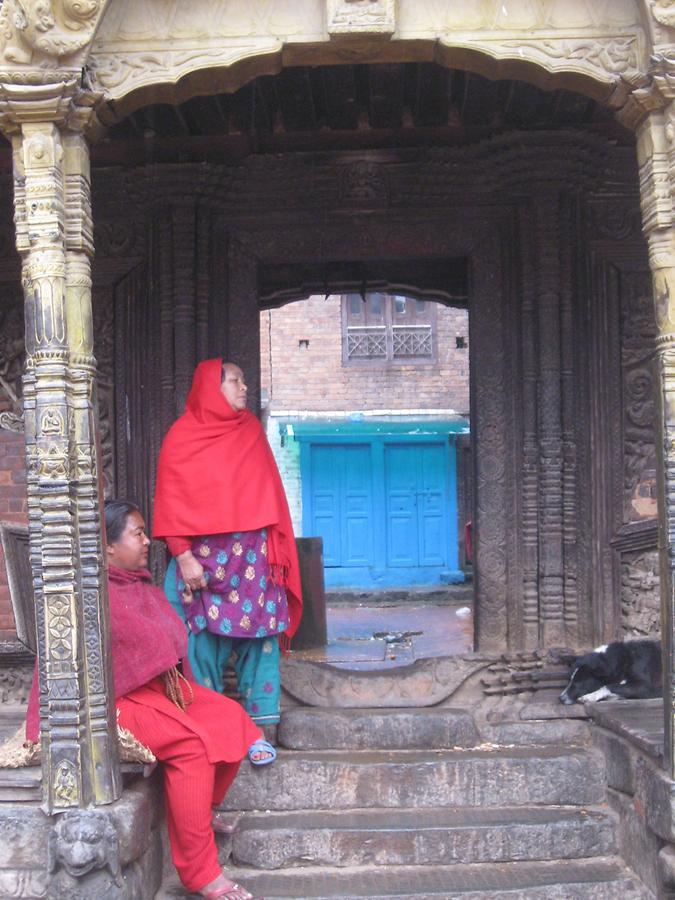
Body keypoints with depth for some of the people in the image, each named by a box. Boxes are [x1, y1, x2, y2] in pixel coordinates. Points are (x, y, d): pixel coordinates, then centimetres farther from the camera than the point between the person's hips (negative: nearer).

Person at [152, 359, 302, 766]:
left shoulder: (251, 431, 11)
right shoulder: (183, 436, 0)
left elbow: (270, 495, 11)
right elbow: (171, 502, -3)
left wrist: (275, 551, 4)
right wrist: (183, 556, -11)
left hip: (253, 558, 3)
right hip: (202, 559, -3)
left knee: (258, 640, 0)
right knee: (206, 644, 2)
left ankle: (260, 730, 6)